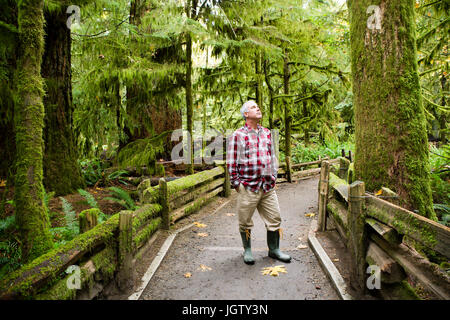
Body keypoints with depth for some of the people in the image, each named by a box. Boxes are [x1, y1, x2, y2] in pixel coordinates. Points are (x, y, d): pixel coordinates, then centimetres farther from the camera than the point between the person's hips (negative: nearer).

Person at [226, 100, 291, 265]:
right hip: (248, 188, -5)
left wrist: (274, 177, 14)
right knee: (245, 222, 7)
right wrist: (236, 183, -6)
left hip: (268, 187, 5)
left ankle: (274, 250, 27)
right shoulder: (238, 135, -5)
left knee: (274, 219, 9)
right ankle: (247, 251, 27)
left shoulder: (267, 133, 12)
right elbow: (231, 162, -4)